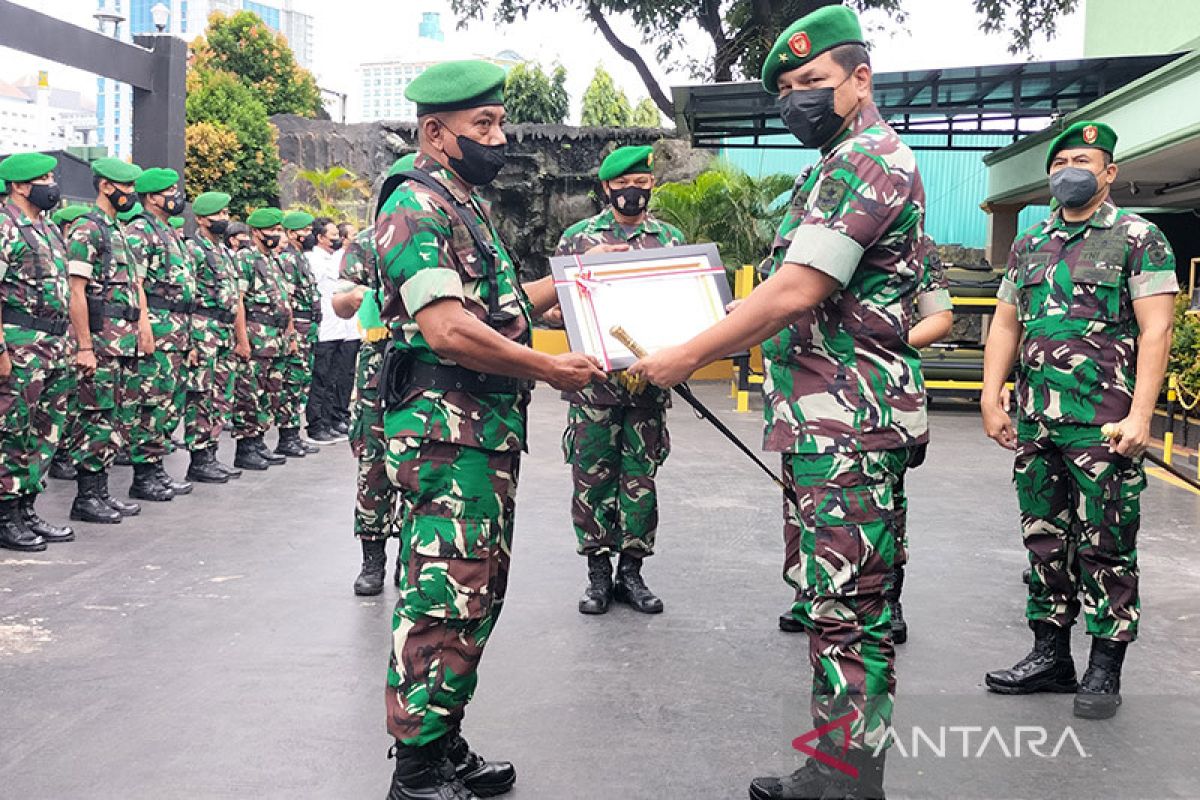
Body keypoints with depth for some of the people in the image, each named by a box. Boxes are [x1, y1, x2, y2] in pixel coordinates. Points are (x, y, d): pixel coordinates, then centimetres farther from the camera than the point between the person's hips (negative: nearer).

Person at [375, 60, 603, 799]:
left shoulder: (467, 206, 19)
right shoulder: (416, 206, -12)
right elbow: (448, 330, -23)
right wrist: (550, 369, -16)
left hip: (491, 430, 10)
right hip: (448, 431, -10)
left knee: (476, 595, 15)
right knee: (444, 599, -5)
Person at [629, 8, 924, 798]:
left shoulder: (867, 160, -12)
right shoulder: (844, 165, 22)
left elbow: (795, 293, -20)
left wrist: (688, 356, -14)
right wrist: (718, 347, 18)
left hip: (850, 421, -11)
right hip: (824, 418, 11)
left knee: (848, 606, -6)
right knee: (827, 595, 14)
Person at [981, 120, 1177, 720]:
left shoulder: (1138, 238, -1)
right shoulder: (1029, 244, 15)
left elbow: (1155, 331, -8)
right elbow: (1004, 326, 16)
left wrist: (1139, 414, -17)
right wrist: (991, 400, 7)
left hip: (1103, 425, -5)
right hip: (1034, 424, 6)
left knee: (1106, 547, 0)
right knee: (1045, 541, 12)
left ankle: (1105, 670, 11)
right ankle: (1049, 656, 23)